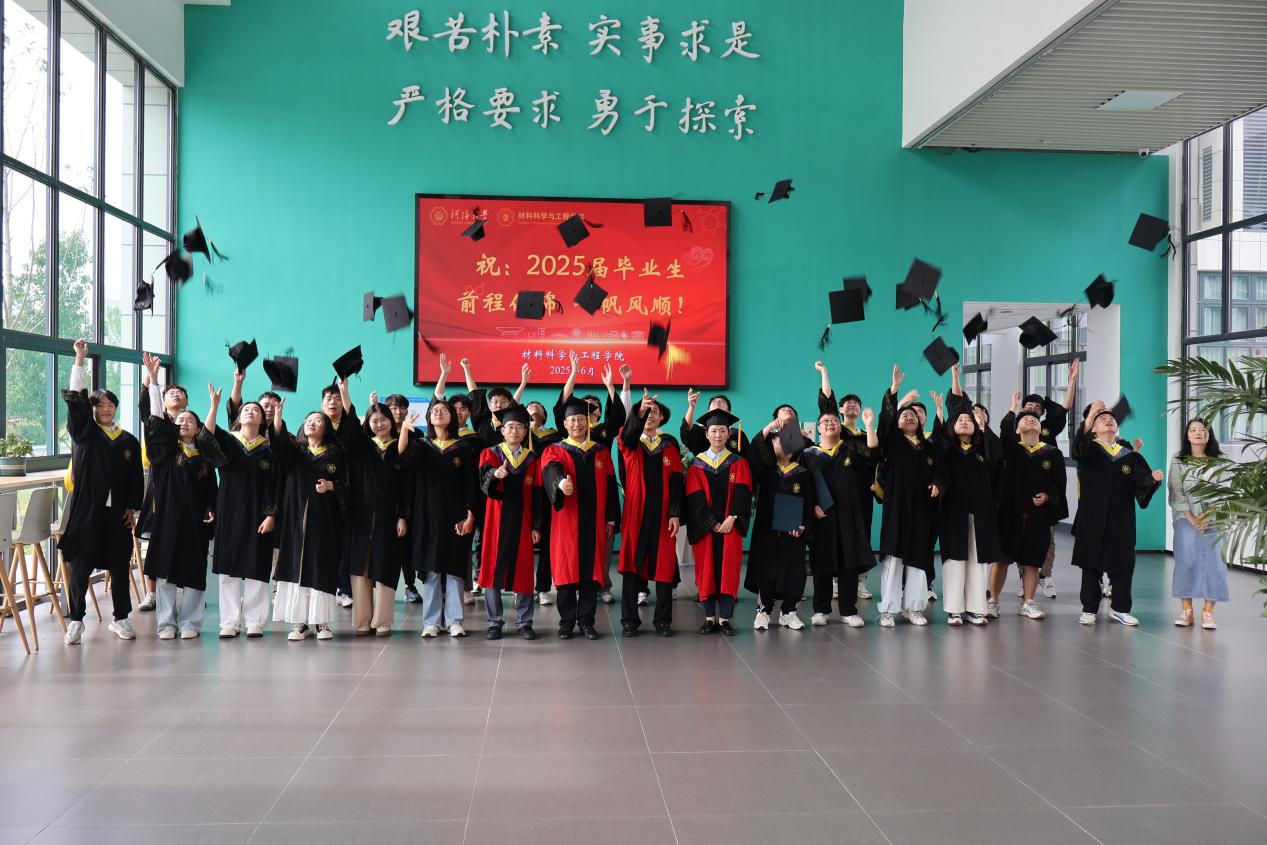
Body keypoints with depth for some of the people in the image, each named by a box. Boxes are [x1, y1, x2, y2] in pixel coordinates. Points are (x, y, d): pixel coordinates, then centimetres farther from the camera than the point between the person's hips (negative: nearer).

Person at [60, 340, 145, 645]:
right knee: (80, 567, -1)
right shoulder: (83, 433, 3)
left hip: (117, 513, 2)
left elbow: (136, 478, 11)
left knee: (119, 567, 8)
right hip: (86, 510, -2)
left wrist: (132, 507, 3)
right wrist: (79, 360, -15)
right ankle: (75, 620, 10)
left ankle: (120, 619, 19)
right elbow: (75, 399, -9)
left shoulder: (129, 441, 9)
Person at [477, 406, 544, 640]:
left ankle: (524, 622, 11)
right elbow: (484, 481, -16)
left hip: (522, 522, 1)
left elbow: (538, 495, 6)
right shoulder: (490, 454, 3)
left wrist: (537, 526, 0)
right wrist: (495, 474, -39)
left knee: (523, 571, 2)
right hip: (496, 521, -1)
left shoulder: (533, 459, 8)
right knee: (493, 569, 0)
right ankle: (494, 623, 9)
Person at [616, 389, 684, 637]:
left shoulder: (670, 444, 9)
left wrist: (675, 513, -6)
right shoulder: (630, 444, 7)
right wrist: (639, 411, -37)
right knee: (632, 563, 0)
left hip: (662, 514, 1)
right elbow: (628, 434, -19)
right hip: (635, 512, -1)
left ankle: (663, 620, 11)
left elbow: (676, 480, 3)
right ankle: (629, 620, 8)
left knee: (664, 566, 2)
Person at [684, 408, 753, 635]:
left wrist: (731, 519, -15)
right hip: (704, 527, 0)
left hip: (730, 525, 0)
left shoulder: (738, 463, 6)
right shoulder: (697, 464, 5)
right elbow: (694, 498, -2)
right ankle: (709, 618, 8)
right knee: (706, 570, 1)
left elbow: (742, 493, -3)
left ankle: (725, 619, 3)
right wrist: (712, 523, -11)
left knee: (728, 570, -1)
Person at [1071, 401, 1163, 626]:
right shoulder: (1089, 449, 3)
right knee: (1091, 563, 2)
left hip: (1121, 519, 2)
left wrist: (1153, 479, -23)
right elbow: (1079, 447, -22)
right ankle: (1089, 609, 10)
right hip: (1092, 517, -2)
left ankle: (1120, 609, 18)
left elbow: (1142, 484, 1)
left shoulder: (1130, 456, 10)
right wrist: (1091, 414, -32)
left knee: (1122, 564, 5)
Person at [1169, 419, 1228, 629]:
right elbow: (1176, 493, -1)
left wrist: (1207, 517, -13)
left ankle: (1208, 612, 0)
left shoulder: (1219, 461, 4)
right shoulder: (1178, 461, 5)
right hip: (1186, 520, 0)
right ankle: (1186, 610, 1)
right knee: (1186, 562, -6)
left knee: (1213, 563, -6)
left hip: (1213, 520, 0)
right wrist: (1191, 519, -10)